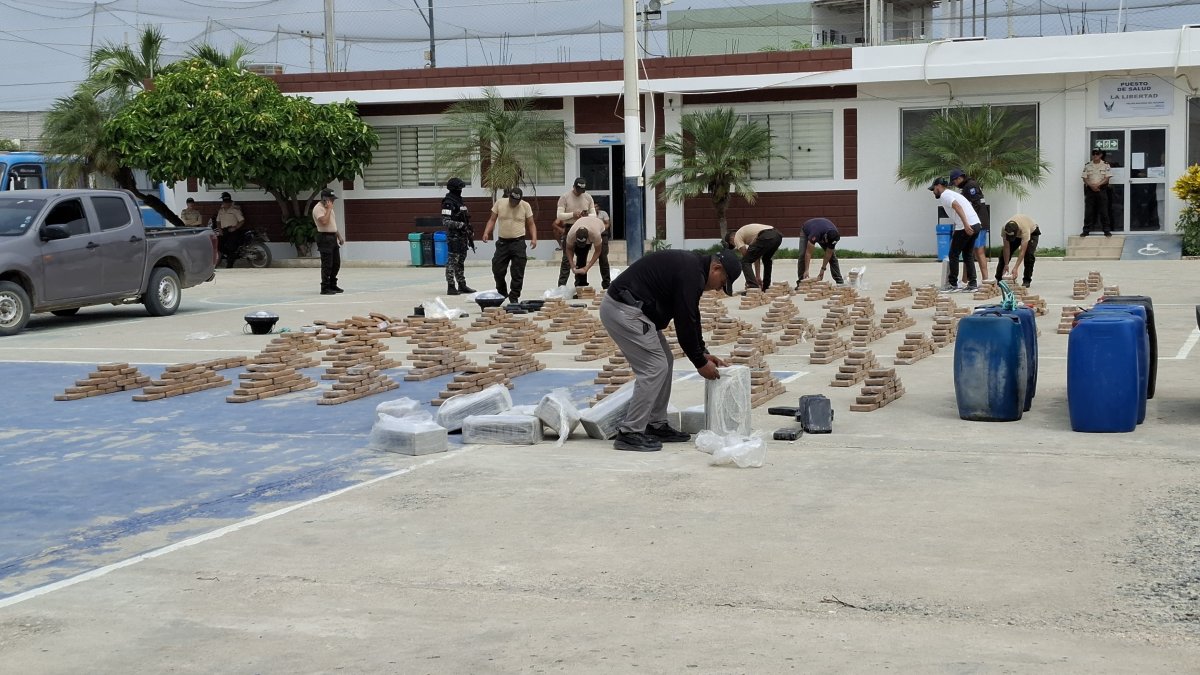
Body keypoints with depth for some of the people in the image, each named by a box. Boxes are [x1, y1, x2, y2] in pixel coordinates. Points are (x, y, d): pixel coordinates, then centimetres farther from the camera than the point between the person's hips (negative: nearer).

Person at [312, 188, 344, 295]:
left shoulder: (329, 208, 18)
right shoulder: (318, 208, -12)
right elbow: (324, 221, -27)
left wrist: (339, 237, 21)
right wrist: (329, 209, -19)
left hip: (333, 238, 9)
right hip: (324, 238, -9)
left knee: (336, 264, 12)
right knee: (327, 265, -8)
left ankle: (332, 285, 23)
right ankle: (325, 288, -4)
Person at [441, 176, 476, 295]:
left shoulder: (459, 201, 15)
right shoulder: (448, 203, -14)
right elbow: (445, 222, -20)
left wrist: (470, 236, 22)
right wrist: (460, 225, -26)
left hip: (462, 236, 9)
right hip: (454, 237, -9)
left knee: (461, 262, 14)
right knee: (452, 262, -6)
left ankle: (462, 285, 21)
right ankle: (451, 287, -4)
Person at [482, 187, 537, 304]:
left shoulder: (525, 206, 0)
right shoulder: (499, 203, 1)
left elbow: (531, 224, 4)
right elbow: (492, 220, 8)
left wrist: (534, 238, -10)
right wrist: (486, 232, -7)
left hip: (518, 242, -2)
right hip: (502, 242, 2)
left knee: (518, 272, -3)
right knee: (497, 269, 3)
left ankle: (514, 297, 6)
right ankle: (502, 293, 25)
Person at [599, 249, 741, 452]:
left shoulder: (691, 266, 17)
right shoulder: (690, 274, -16)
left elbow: (691, 317, 25)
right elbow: (685, 323, -15)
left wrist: (703, 353, 21)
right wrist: (700, 363, -5)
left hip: (619, 306, 11)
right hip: (624, 311, -11)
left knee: (664, 363, 14)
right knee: (654, 368, -8)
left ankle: (656, 426, 19)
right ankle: (629, 433, -6)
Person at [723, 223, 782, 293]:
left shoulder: (737, 237, 14)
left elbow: (745, 254, 10)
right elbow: (756, 256, 38)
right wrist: (757, 276, 39)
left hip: (766, 237, -9)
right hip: (778, 235, 9)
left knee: (745, 262, 3)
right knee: (766, 260, 36)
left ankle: (753, 287, -7)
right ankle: (766, 287, 35)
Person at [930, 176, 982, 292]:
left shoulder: (945, 195, -3)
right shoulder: (953, 194, 27)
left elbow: (958, 207, -19)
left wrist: (965, 225, -29)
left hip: (965, 227, -9)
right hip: (976, 225, 9)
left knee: (954, 255, 3)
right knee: (967, 255, 16)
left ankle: (952, 284, 7)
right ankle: (973, 283, 11)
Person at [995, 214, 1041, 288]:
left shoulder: (1025, 229, -46)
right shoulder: (1005, 229, -35)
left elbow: (1022, 251, -45)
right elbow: (1007, 248, -24)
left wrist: (1015, 268, -48)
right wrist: (1006, 265, -24)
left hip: (1032, 232, -4)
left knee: (1028, 254, -24)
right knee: (1004, 254, -7)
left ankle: (1027, 281, -11)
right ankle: (998, 279, 3)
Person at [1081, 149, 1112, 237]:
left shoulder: (1106, 165, 2)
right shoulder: (1087, 166, 8)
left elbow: (1107, 178, -4)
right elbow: (1085, 178, 3)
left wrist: (1097, 185, -17)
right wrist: (1091, 186, -14)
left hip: (1101, 189, -2)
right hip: (1090, 190, 2)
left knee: (1104, 211, -2)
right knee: (1088, 211, 1)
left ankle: (1107, 230, 2)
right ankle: (1086, 230, 5)